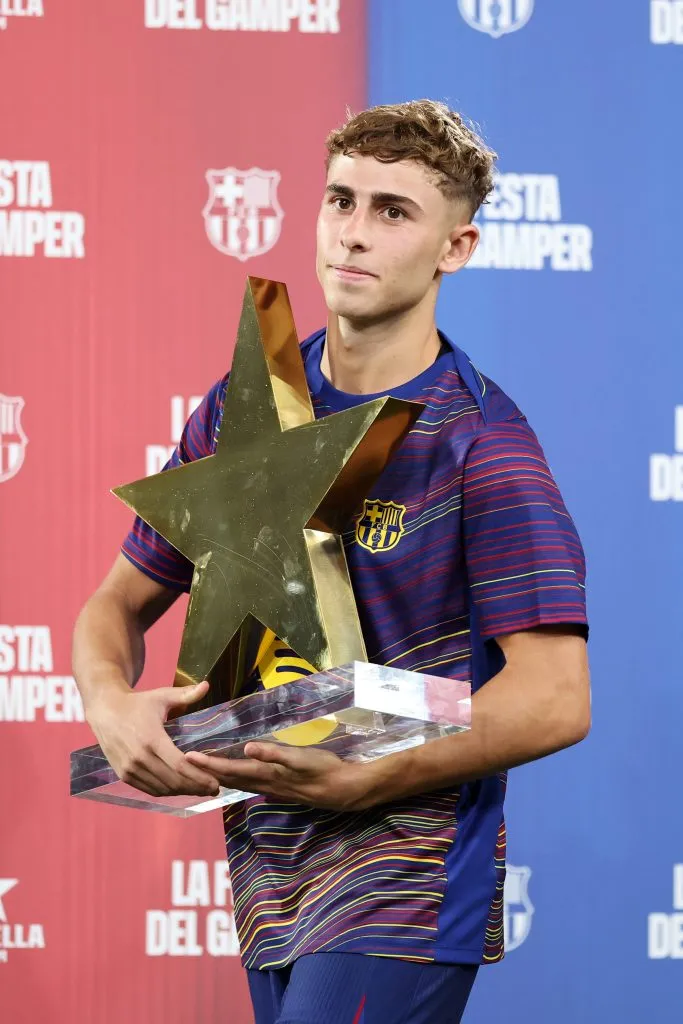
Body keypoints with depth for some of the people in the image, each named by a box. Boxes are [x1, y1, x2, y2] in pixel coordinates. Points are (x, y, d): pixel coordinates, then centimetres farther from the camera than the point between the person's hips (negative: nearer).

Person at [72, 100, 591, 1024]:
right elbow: (121, 602, 15)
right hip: (269, 869, 6)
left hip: (405, 876, -6)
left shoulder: (481, 439, -10)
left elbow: (555, 700, -16)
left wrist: (359, 781, -23)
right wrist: (114, 709, -7)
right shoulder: (244, 409, 8)